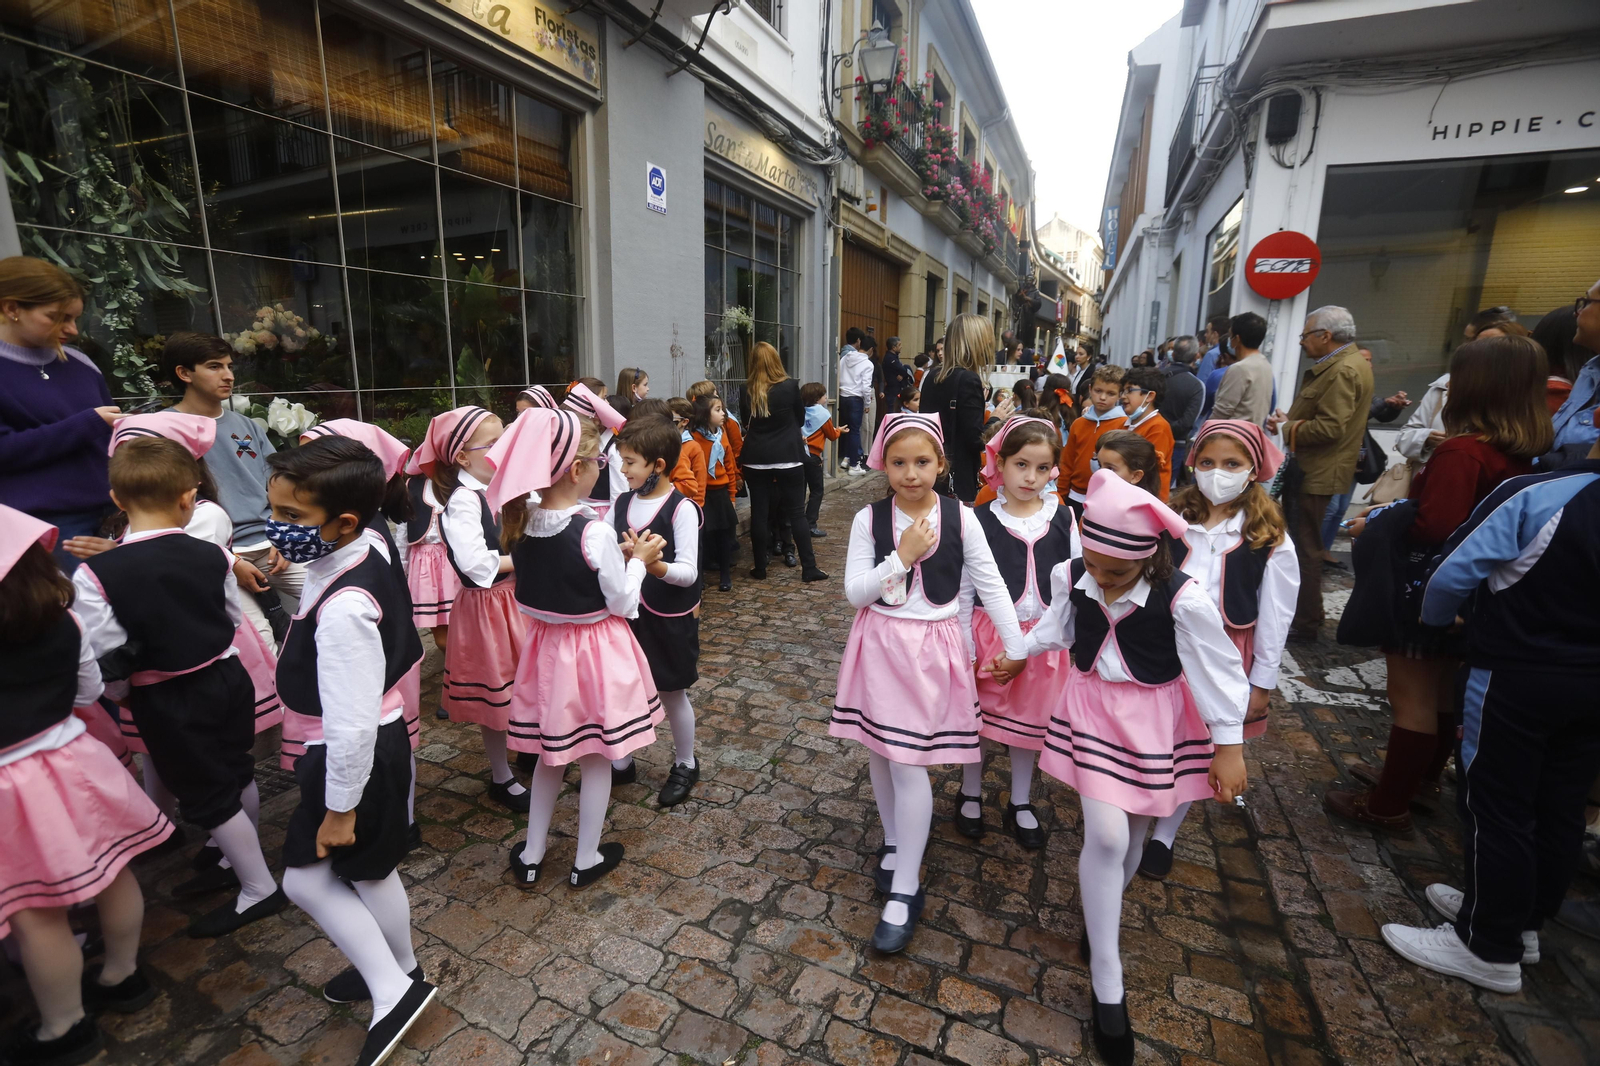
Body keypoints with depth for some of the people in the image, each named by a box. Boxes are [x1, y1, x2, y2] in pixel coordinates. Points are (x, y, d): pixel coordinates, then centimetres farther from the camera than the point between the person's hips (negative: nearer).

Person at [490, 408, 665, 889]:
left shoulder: (522, 525, -5)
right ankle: (586, 860, 31)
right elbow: (622, 603, -16)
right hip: (594, 653, -5)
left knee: (550, 754, 24)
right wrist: (637, 561, -2)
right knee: (595, 758, 15)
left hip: (545, 647, 6)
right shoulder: (595, 531, -25)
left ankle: (530, 857, 37)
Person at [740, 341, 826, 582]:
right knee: (796, 513, 4)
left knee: (759, 513, 7)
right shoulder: (790, 386, -6)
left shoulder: (747, 392, -1)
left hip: (756, 459, 2)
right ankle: (809, 568, 5)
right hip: (788, 457, -1)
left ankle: (760, 568, 14)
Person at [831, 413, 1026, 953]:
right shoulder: (869, 519, -6)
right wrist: (902, 557, -18)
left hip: (931, 650, -2)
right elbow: (855, 593, -8)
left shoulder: (961, 518, -7)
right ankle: (894, 844, 40)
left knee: (908, 762, -3)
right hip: (879, 644, 3)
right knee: (879, 753, 14)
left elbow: (992, 587, -4)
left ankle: (905, 890, 14)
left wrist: (1018, 652, -7)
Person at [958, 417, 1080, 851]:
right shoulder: (981, 520, -11)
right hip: (990, 635, -2)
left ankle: (1020, 805, 37)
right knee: (978, 717, 13)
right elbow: (964, 587, -7)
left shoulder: (1062, 519, -4)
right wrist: (965, 647, -8)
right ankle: (971, 795, 36)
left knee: (1029, 721, 17)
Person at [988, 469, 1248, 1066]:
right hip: (1092, 709, 1)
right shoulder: (1073, 578, -14)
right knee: (1106, 834, -7)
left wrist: (1228, 746, -7)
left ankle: (1102, 912, 46)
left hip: (1156, 719, -1)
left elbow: (1215, 669, -12)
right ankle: (1107, 986, 9)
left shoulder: (1182, 598, -24)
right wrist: (1019, 656, 23)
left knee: (1131, 833, 13)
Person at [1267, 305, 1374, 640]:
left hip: (1316, 475, -11)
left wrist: (1286, 428, -12)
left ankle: (1305, 623, 7)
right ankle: (1298, 610, 29)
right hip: (1308, 470, 11)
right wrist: (1289, 420, 5)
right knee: (1300, 544, 18)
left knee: (1305, 549, -3)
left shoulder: (1343, 370, -19)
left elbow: (1329, 427, -26)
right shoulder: (1342, 364, 16)